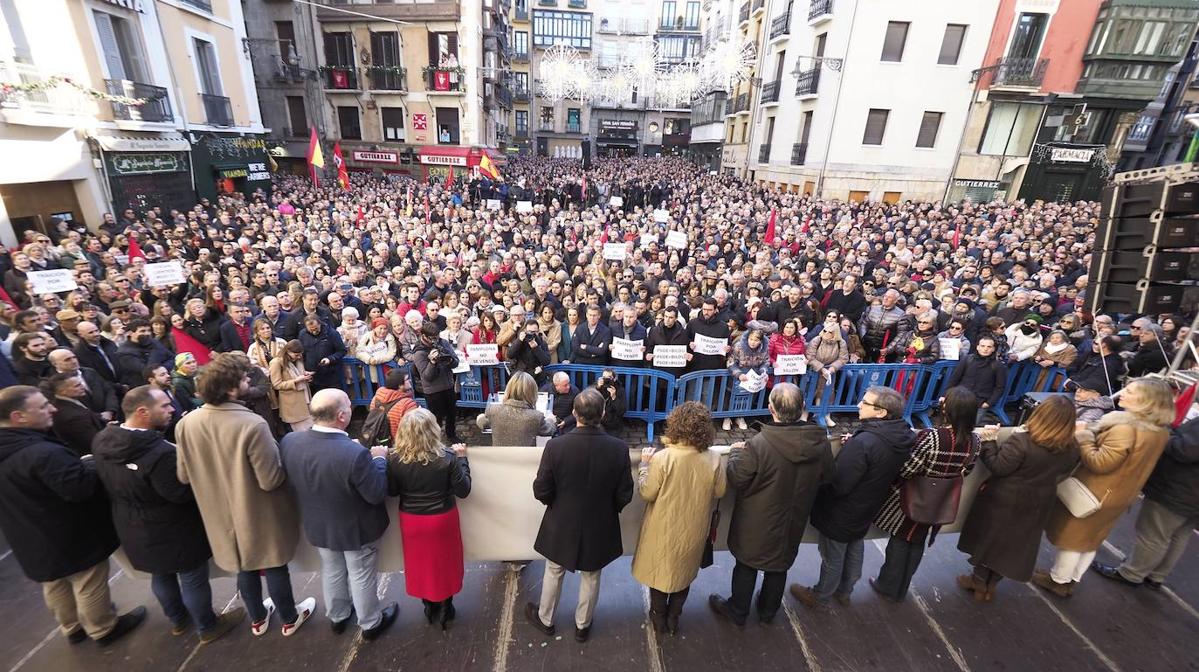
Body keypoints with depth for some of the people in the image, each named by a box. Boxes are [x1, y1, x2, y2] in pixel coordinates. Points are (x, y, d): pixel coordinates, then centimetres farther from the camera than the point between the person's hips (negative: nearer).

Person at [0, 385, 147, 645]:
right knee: (89, 587, 13)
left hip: (35, 540, 9)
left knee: (55, 586, 27)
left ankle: (72, 628, 46)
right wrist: (95, 465, -16)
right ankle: (104, 629, 32)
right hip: (73, 537, -9)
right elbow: (81, 487, -33)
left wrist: (78, 464, 8)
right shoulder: (44, 453, -35)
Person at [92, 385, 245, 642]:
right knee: (194, 580, 14)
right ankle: (207, 627, 33)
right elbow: (182, 493, -28)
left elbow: (109, 485, 6)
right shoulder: (160, 453, -38)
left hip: (135, 531, 8)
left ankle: (177, 620, 49)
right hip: (173, 533, -8)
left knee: (161, 575, 28)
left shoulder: (102, 441, -10)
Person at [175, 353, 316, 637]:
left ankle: (257, 619, 47)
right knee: (274, 566, 17)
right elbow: (270, 480, -28)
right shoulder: (252, 424, -32)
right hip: (259, 516, -5)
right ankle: (290, 618, 39)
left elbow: (184, 476, -2)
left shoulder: (186, 423, -14)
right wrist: (279, 457, -9)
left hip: (222, 516, 5)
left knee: (244, 567, 26)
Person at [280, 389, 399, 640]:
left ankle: (337, 616, 53)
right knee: (361, 576, 19)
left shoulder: (288, 441, -20)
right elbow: (377, 494, -26)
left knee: (332, 571, 29)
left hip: (318, 526, 5)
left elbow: (291, 482, 1)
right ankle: (370, 624, 42)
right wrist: (379, 459, -12)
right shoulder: (355, 453, -38)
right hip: (356, 529, -5)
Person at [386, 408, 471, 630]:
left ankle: (429, 608, 42)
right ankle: (444, 610, 36)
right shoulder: (447, 458, -23)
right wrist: (462, 459, -8)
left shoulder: (395, 459, -19)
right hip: (442, 519, -2)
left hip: (411, 521, 2)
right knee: (443, 563, 20)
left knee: (420, 563, 23)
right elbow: (463, 491, -15)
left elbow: (391, 491, -4)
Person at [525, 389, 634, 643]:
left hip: (562, 526, 0)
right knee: (591, 577, 25)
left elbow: (541, 492, -15)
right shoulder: (619, 449, -22)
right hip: (599, 529, 1)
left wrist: (559, 504, 6)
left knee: (554, 574, 26)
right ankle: (582, 625, 46)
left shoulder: (555, 446, -25)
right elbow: (625, 496, -12)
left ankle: (545, 619, 49)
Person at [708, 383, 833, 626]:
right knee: (779, 565, 27)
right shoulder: (821, 442, -19)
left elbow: (735, 479, -21)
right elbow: (826, 477, -1)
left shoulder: (758, 445, -35)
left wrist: (736, 453, -4)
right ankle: (768, 610, 49)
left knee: (747, 565, 20)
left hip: (758, 524, -4)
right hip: (793, 522, 4)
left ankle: (738, 611, 42)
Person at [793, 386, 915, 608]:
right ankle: (844, 591, 52)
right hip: (866, 511, 7)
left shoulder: (863, 443, -38)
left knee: (832, 558, 17)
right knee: (855, 551, 30)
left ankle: (820, 597, 40)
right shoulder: (906, 437, -13)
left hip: (841, 514, -7)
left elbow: (838, 485, -31)